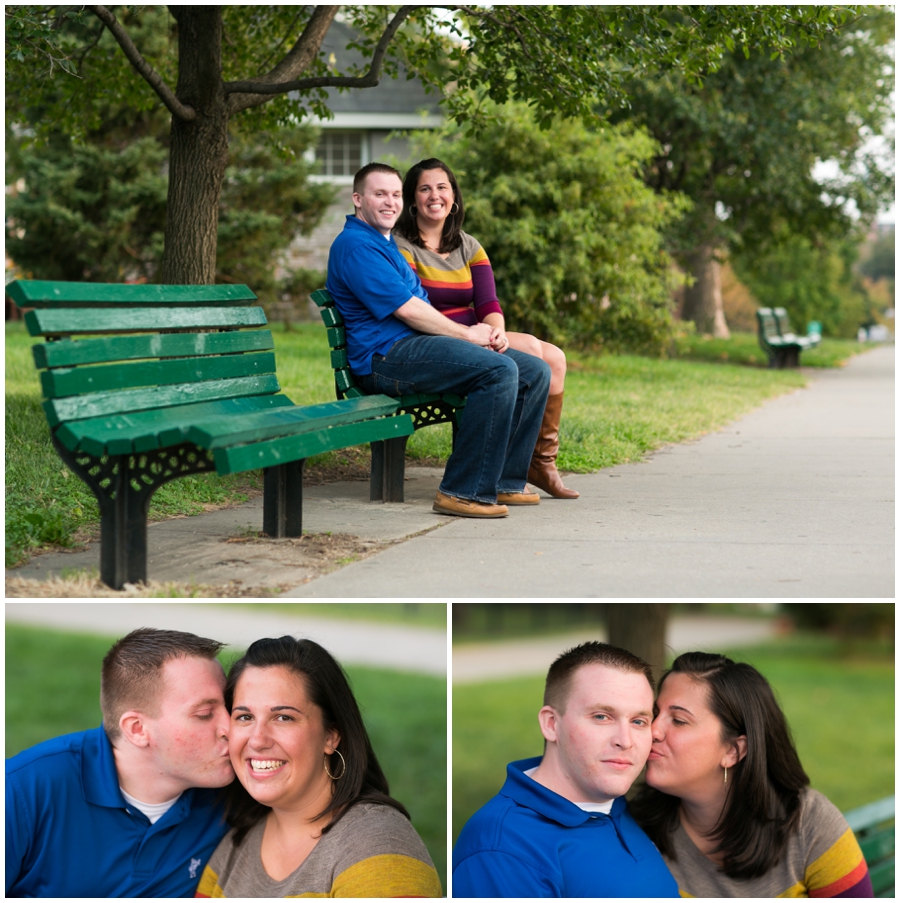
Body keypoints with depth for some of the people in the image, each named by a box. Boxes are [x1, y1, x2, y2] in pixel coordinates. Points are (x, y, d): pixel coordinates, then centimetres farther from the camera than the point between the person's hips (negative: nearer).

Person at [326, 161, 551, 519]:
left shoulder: (387, 245, 28)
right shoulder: (355, 244, -7)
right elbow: (405, 308, -14)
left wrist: (481, 333, 7)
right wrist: (466, 334, -5)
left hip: (419, 344, 10)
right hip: (387, 355, -10)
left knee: (534, 371, 3)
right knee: (500, 370, -29)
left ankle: (504, 481, 3)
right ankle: (465, 492, -27)